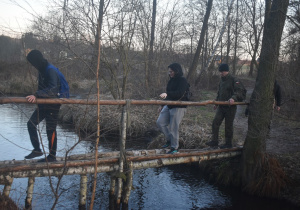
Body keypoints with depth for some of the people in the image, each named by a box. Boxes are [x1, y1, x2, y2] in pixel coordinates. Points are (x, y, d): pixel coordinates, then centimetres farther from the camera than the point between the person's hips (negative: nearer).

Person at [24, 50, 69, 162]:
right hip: (44, 103, 9)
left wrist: (36, 95, -42)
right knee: (31, 123, 6)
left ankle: (52, 156, 12)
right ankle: (37, 150, 14)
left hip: (53, 104, -9)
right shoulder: (42, 70, 9)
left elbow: (52, 90, -34)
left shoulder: (51, 71, -21)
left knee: (50, 129, -1)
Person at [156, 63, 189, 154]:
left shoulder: (183, 81, -13)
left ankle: (175, 147, 10)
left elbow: (179, 93, -28)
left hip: (178, 107, -9)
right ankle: (169, 140, 21)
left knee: (173, 128, -5)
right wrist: (162, 106, 21)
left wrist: (167, 94, -39)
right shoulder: (171, 81, 13)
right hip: (168, 106, 9)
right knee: (160, 122, 4)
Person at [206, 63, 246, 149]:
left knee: (228, 126, 2)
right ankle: (214, 141, 9)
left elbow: (240, 91, -21)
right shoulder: (221, 80, 14)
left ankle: (228, 143, 15)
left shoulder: (234, 80, -10)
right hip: (221, 106, 7)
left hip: (230, 107, -7)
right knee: (215, 123, 0)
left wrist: (233, 98, -38)